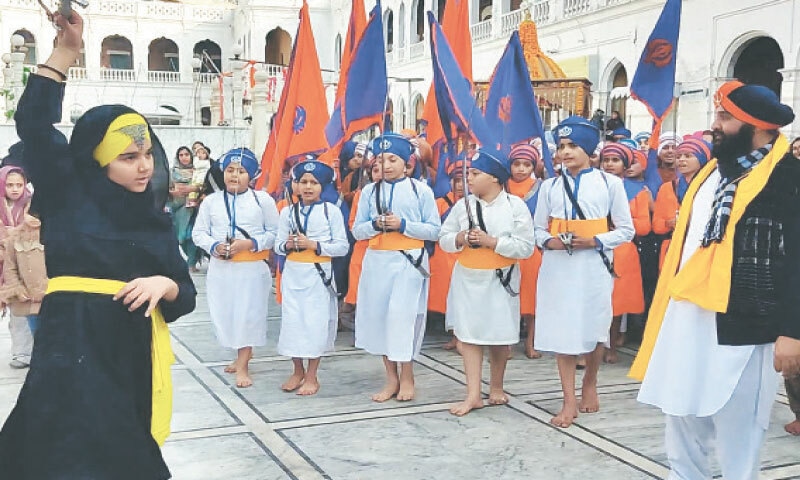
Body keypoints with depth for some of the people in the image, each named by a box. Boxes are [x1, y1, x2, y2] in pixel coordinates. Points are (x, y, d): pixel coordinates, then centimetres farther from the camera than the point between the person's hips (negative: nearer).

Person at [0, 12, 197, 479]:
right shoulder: (69, 193, 2)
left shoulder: (155, 219, 9)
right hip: (73, 346, -3)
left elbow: (185, 294, 9)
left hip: (133, 350, 4)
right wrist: (66, 51, -12)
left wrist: (164, 284, -14)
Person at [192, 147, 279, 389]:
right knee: (224, 313, 10)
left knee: (248, 314, -1)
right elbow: (199, 232, 4)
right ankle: (243, 356, 31)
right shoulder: (211, 201, 4)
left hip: (252, 267, -3)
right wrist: (214, 246, -15)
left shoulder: (263, 200, -2)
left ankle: (242, 365, 9)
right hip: (220, 267, 3)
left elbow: (274, 233, -3)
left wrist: (250, 244, -17)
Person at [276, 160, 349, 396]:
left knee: (316, 322, 1)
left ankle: (312, 377, 15)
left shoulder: (331, 211, -2)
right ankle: (298, 372, 25)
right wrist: (288, 245, -13)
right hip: (293, 273, 3)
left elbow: (342, 246, -6)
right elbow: (278, 245, 9)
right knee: (292, 321, 6)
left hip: (319, 273, -3)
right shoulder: (287, 212, 7)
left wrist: (313, 244, -15)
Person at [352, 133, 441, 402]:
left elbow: (434, 230, -1)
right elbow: (357, 231, 9)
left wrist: (403, 225, -13)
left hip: (409, 261, -4)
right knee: (378, 315, 4)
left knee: (401, 314, -11)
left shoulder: (421, 190, 2)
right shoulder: (369, 191, 10)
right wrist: (375, 224, -11)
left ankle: (406, 377, 5)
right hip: (377, 261, 4)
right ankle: (391, 377, 16)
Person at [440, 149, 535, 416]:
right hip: (468, 278, 2)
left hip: (500, 279, -2)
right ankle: (473, 395, 5)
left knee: (500, 335, 9)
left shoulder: (516, 206, -7)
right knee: (468, 334, 0)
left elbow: (526, 247, -13)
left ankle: (496, 387, 29)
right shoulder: (463, 206, 2)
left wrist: (491, 241, -19)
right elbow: (444, 239, 6)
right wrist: (461, 238, -15)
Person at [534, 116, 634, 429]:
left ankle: (590, 384, 35)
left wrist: (595, 241, -14)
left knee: (593, 329, 8)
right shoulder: (549, 186, 7)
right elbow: (538, 229, 12)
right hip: (558, 267, 2)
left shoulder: (609, 183, 0)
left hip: (594, 266, -2)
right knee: (562, 331, 0)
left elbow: (626, 230, 1)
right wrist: (549, 242, -10)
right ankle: (569, 402, 8)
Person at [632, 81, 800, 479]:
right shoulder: (713, 170, 15)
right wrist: (668, 306, 17)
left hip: (739, 325, -8)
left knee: (736, 429, 3)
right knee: (682, 415, 17)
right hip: (687, 316, 8)